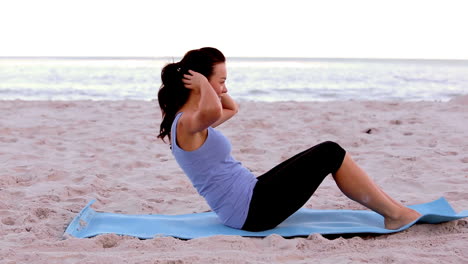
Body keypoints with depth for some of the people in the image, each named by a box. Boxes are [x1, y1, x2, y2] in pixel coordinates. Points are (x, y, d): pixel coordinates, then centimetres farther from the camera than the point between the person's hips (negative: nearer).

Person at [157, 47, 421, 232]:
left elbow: (232, 108, 31)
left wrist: (213, 84, 13)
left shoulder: (192, 122, 12)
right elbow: (213, 110, -44)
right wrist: (203, 83, -23)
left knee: (327, 154, 14)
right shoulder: (187, 123, -18)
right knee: (330, 153, -6)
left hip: (250, 199, 11)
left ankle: (391, 206, 18)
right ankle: (395, 214, 5)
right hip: (252, 211, -11)